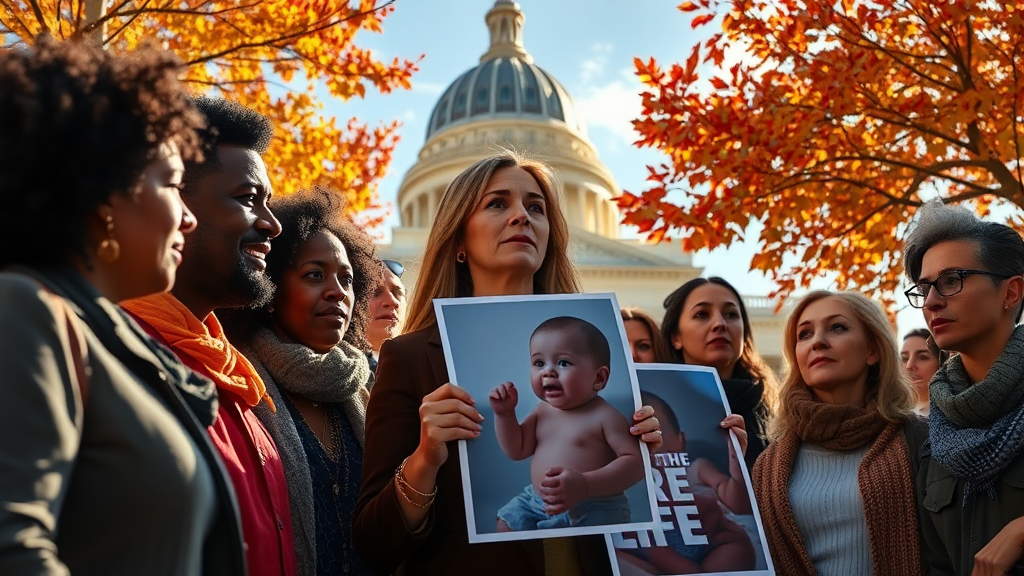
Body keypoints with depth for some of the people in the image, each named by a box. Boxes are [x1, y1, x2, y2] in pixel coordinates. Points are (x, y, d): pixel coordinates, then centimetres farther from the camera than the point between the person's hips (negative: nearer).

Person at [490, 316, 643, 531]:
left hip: (594, 511, -7)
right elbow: (517, 450, 17)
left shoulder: (604, 416, -13)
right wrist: (504, 413, -1)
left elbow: (637, 462, -19)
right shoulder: (543, 411, 9)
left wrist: (584, 485, -31)